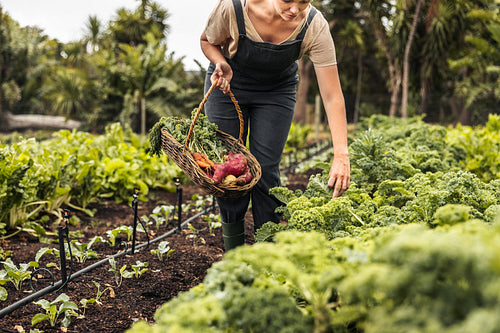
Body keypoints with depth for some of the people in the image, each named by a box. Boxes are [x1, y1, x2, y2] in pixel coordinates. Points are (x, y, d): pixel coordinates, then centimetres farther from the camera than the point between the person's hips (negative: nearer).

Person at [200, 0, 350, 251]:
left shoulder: (315, 27, -30)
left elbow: (333, 97, -30)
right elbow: (207, 41, -8)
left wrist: (341, 155, -38)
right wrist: (221, 64, -30)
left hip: (276, 91, 0)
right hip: (228, 84, 0)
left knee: (265, 170, -9)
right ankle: (233, 252, 13)